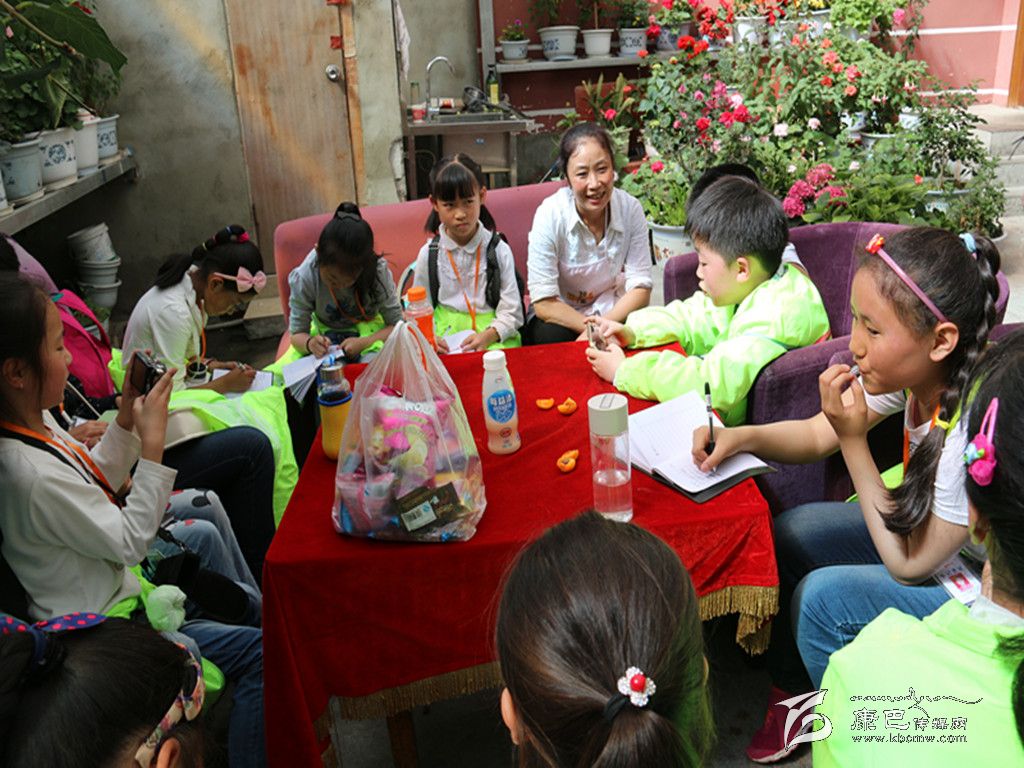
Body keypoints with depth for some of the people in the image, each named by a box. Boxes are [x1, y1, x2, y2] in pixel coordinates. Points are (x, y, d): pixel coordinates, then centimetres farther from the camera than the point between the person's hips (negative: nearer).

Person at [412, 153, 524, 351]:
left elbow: (511, 312, -1)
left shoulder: (499, 250, 0)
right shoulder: (429, 254, 4)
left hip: (494, 337, 0)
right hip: (445, 335, 1)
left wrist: (488, 336, -20)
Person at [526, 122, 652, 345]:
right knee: (550, 337, -33)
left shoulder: (630, 208, -14)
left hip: (612, 312, 2)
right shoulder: (550, 215, -21)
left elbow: (640, 287, -11)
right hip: (560, 317, -2)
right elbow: (544, 303, -20)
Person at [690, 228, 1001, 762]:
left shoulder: (973, 429, -37)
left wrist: (854, 441, -31)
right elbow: (817, 437, -3)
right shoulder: (914, 371, -16)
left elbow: (908, 564, -25)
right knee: (789, 533, 1)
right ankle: (792, 686, 22)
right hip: (923, 533, 8)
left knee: (823, 596, -21)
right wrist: (742, 436, -23)